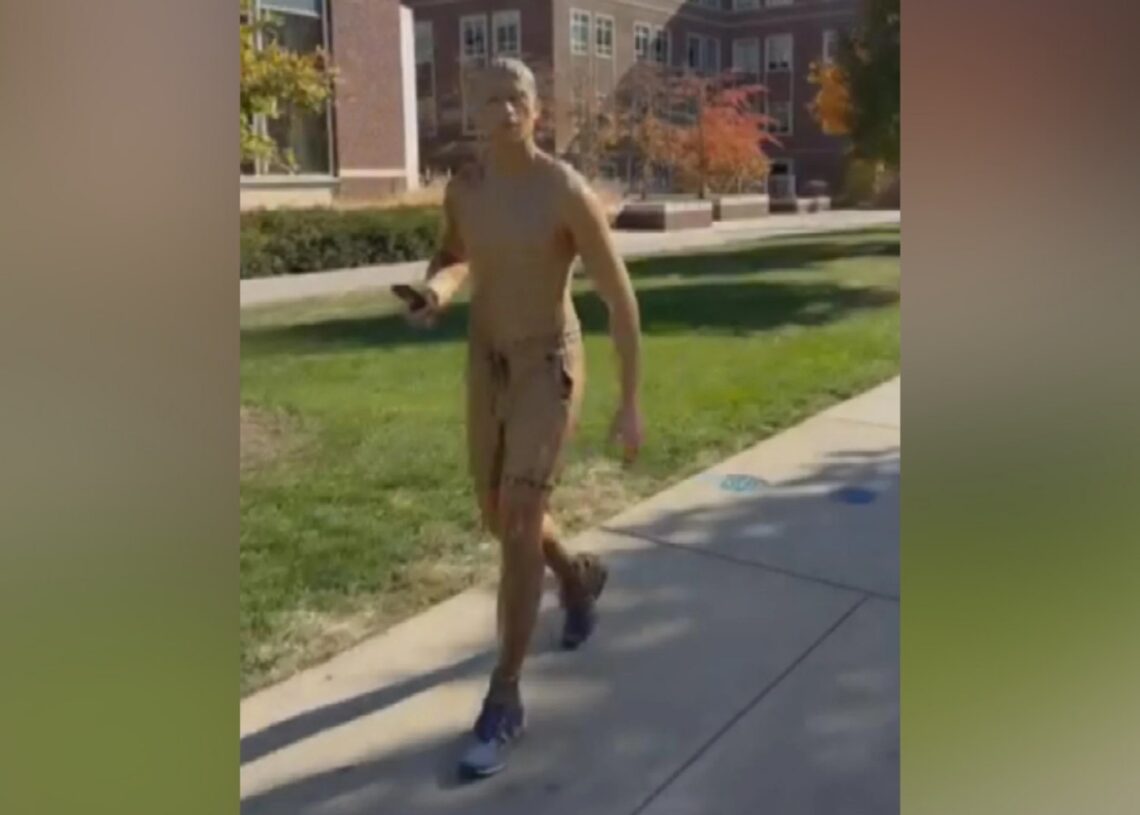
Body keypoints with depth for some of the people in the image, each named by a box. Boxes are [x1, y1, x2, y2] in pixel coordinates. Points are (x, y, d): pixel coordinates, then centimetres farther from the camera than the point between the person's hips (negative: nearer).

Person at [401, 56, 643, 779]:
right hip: (487, 363, 6)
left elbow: (621, 297, -14)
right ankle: (581, 577, 48)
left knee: (520, 523, -17)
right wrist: (435, 293, -8)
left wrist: (632, 403, -13)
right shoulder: (463, 187, -1)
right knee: (498, 517, 14)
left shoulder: (570, 192, -19)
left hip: (552, 368, -6)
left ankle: (504, 704, -5)